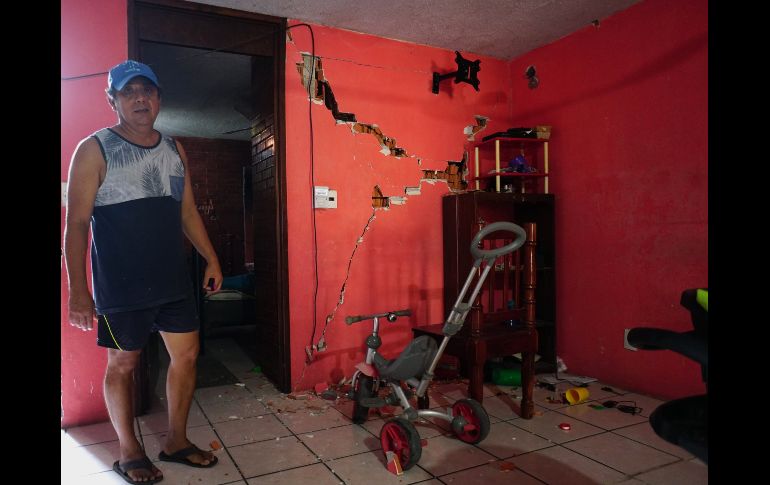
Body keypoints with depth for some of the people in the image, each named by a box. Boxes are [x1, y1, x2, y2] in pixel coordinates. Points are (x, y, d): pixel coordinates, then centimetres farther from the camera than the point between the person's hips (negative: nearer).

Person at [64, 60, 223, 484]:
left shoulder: (174, 149, 10)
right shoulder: (94, 150, -7)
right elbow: (76, 225, -10)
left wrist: (211, 259, 11)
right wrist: (78, 290, -14)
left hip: (173, 279, 6)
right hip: (121, 286, -5)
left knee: (186, 354, 9)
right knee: (122, 364, 8)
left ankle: (176, 441, 28)